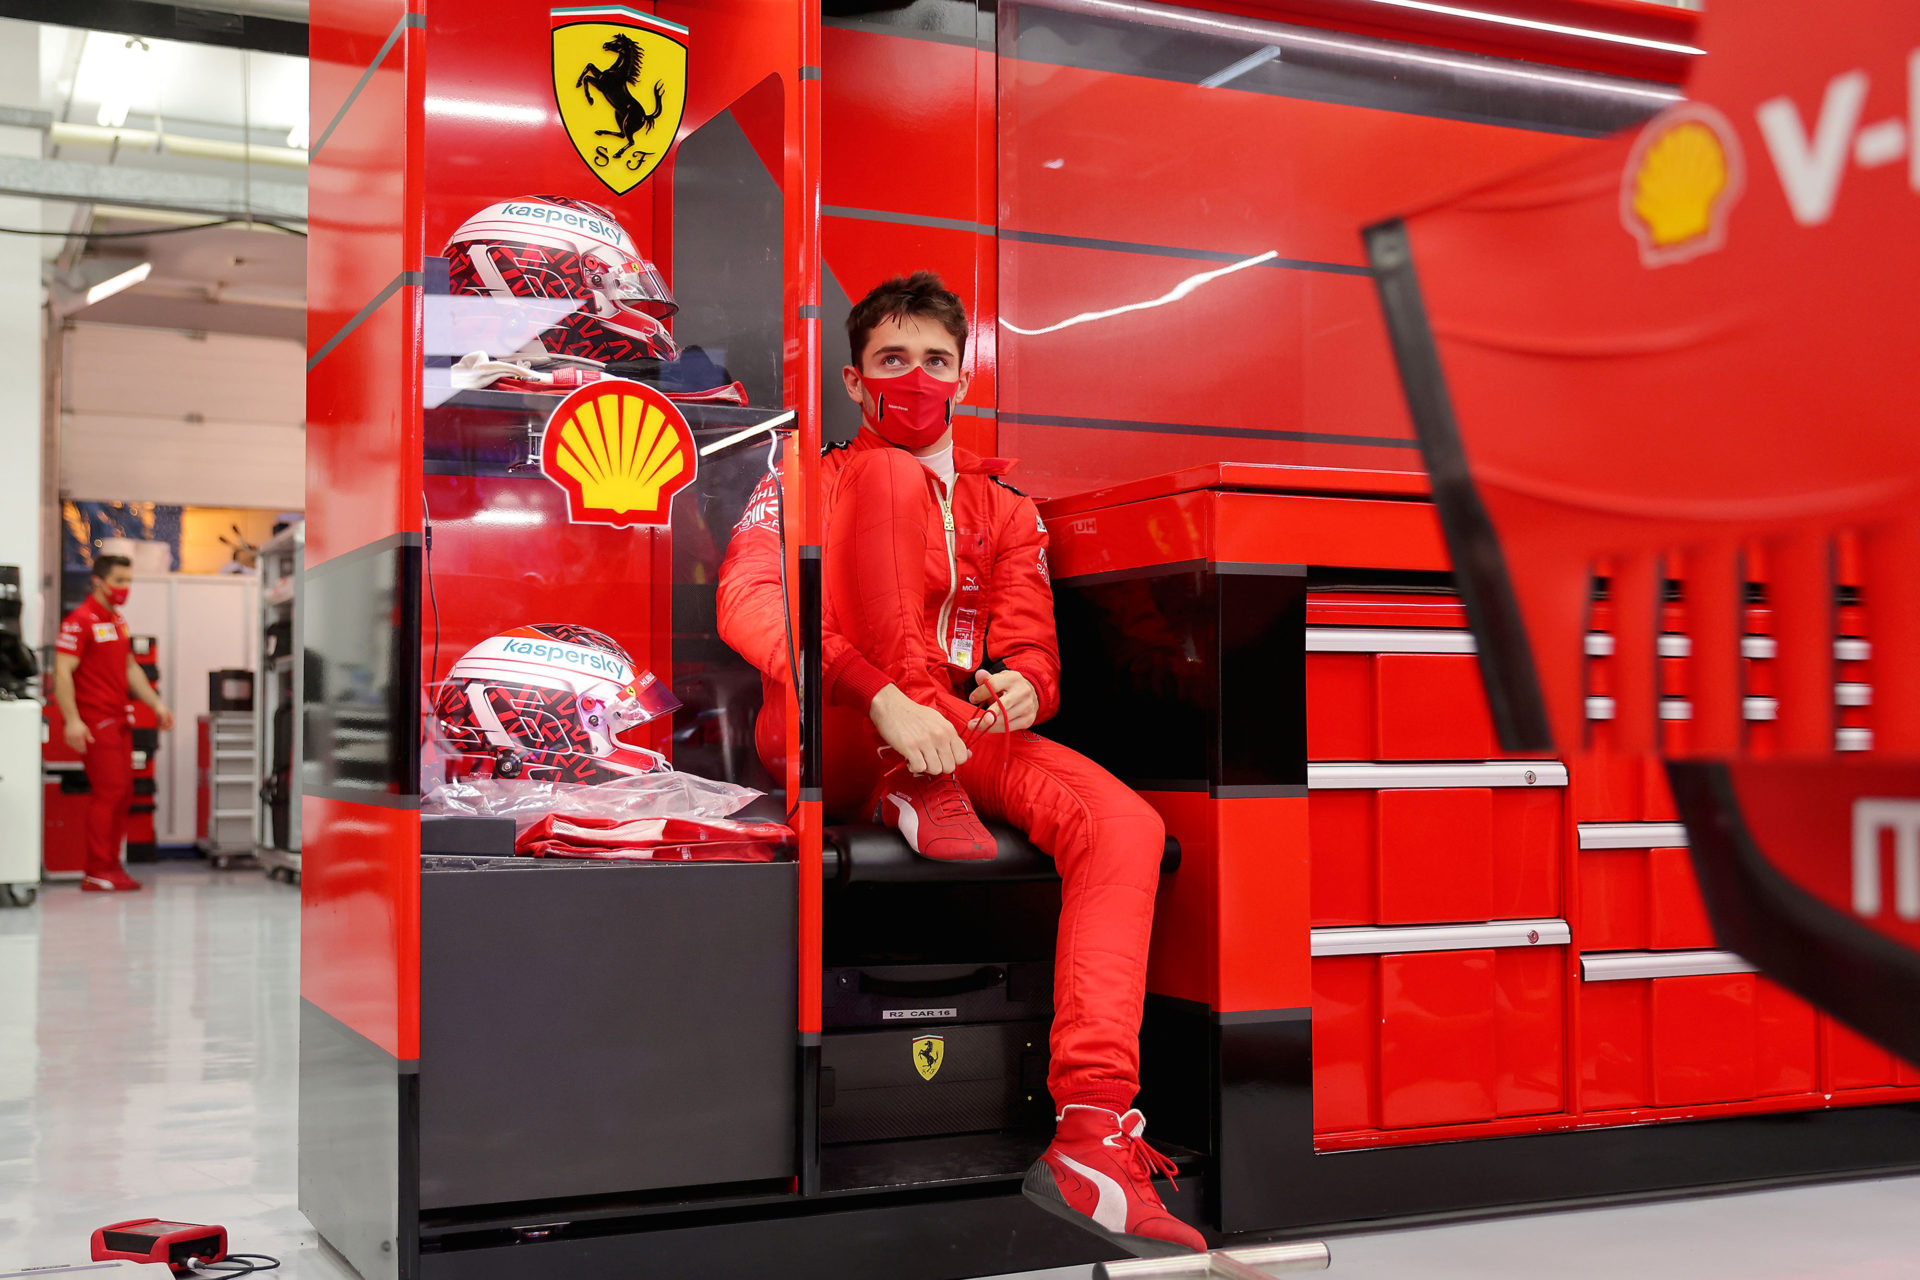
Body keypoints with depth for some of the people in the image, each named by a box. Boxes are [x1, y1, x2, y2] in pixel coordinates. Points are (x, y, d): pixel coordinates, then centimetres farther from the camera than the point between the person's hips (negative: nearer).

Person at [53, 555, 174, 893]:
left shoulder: (118, 622, 18)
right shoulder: (80, 621, -11)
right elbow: (62, 672, -17)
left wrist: (156, 703, 19)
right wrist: (72, 720, -24)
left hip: (119, 720, 9)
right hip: (95, 721, -9)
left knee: (123, 793, 10)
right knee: (108, 792, -10)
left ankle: (112, 865, 17)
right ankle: (97, 873, -5)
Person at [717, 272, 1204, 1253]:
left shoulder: (1003, 509, 24)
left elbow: (1030, 650, 12)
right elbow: (747, 603, -10)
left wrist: (1021, 686, -17)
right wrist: (880, 695, -28)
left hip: (955, 729, 4)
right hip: (831, 740, -4)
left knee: (1125, 826, -25)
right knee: (894, 478, -21)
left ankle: (1092, 1135, -32)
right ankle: (913, 798, -25)